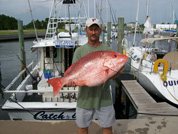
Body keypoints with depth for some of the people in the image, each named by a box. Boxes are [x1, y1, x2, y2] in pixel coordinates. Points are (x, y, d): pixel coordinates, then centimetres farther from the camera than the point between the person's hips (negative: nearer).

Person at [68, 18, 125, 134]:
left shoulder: (107, 50, 0)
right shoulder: (80, 51, 0)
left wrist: (119, 71, -23)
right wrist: (71, 81, -26)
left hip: (104, 97, 0)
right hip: (85, 97, 0)